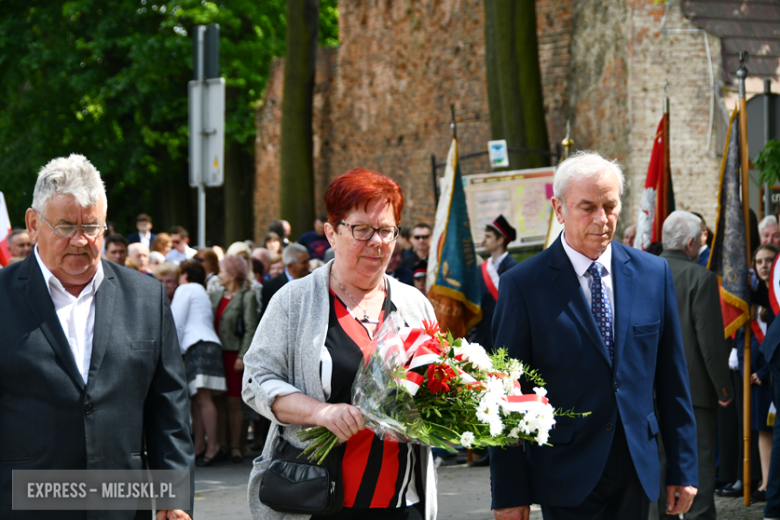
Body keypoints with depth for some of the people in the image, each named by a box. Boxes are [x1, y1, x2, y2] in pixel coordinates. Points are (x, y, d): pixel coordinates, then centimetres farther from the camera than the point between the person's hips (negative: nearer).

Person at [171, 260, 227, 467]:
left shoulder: (185, 289, 3)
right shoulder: (202, 293, 30)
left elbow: (177, 324, -3)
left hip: (200, 346, -10)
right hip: (207, 344, 10)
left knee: (203, 397, -16)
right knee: (196, 400, 5)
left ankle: (213, 446, -23)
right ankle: (199, 447, 2)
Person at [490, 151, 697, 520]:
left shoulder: (654, 273, 6)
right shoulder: (522, 285, -6)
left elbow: (671, 378, 9)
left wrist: (682, 469, 7)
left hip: (637, 474, 4)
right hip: (567, 476, -3)